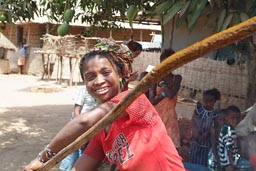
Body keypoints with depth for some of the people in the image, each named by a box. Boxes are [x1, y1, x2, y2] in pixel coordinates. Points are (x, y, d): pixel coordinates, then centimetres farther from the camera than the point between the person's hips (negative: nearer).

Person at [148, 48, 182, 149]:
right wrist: (164, 93, -16)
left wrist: (161, 81, -8)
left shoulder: (177, 78, 0)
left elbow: (171, 94, -17)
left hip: (169, 118, 0)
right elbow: (151, 101, -6)